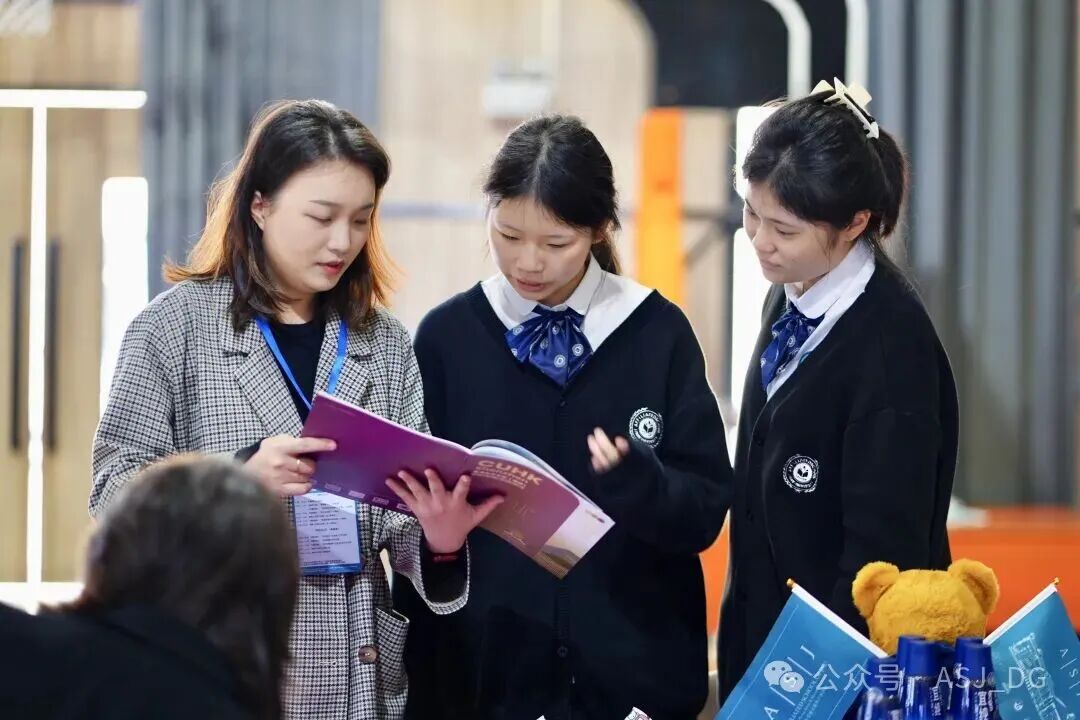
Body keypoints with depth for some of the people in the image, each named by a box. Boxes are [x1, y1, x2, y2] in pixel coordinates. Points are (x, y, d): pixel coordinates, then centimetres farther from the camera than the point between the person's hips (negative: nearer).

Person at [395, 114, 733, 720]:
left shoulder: (658, 333, -1)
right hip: (479, 669, 0)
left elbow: (705, 511, -4)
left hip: (630, 667, 0)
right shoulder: (448, 335, 1)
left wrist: (636, 481, -22)